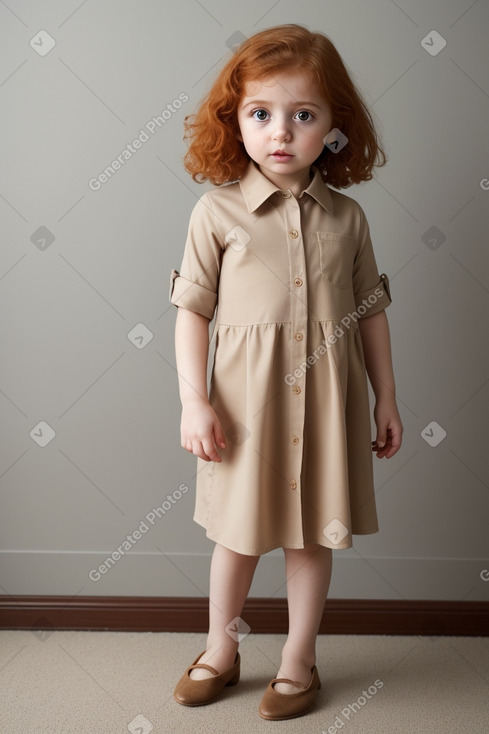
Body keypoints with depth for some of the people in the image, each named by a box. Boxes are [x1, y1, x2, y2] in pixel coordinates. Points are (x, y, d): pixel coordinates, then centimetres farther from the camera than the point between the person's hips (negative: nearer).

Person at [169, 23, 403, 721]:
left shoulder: (346, 217, 2)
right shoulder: (217, 211, -4)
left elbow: (372, 310, 8)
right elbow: (193, 308, -4)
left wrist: (386, 398, 9)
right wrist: (194, 400, -10)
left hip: (326, 399, 2)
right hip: (247, 398, -1)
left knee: (313, 531, 13)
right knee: (238, 531, 13)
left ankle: (299, 658, 34)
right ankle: (221, 650, 37)